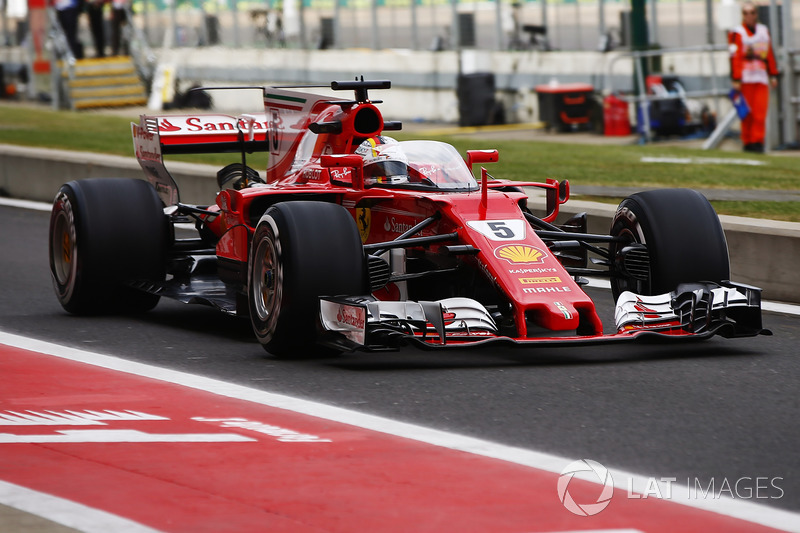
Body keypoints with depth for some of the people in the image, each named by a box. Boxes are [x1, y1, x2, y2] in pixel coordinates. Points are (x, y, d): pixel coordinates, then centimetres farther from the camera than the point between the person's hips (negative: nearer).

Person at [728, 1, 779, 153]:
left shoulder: (764, 31, 17)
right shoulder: (737, 33, -1)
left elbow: (770, 55, 21)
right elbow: (735, 57, -6)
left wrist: (773, 75, 18)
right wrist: (735, 79, -11)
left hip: (761, 78, 4)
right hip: (745, 79, -4)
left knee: (760, 112, -6)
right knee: (747, 113, -2)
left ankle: (757, 141, -6)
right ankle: (747, 142, 5)